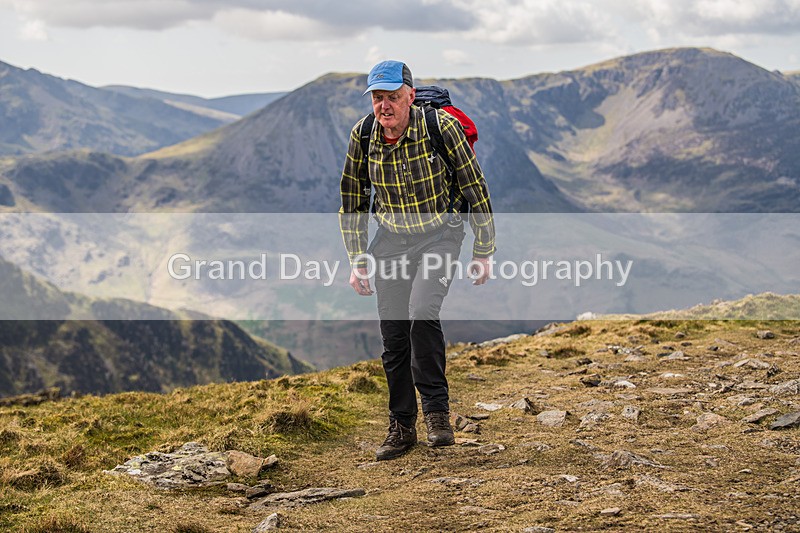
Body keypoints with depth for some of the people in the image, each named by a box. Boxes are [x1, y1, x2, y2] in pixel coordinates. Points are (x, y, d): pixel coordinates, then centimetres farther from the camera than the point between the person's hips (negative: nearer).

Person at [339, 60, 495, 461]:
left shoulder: (442, 127, -19)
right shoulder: (362, 135, -9)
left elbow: (476, 190, -10)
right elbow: (352, 201, 5)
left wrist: (483, 254, -6)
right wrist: (357, 261, 4)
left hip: (440, 234, -3)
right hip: (391, 237, 4)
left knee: (422, 314, -25)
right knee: (394, 334, 2)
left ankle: (436, 409, -8)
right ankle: (401, 427, 16)